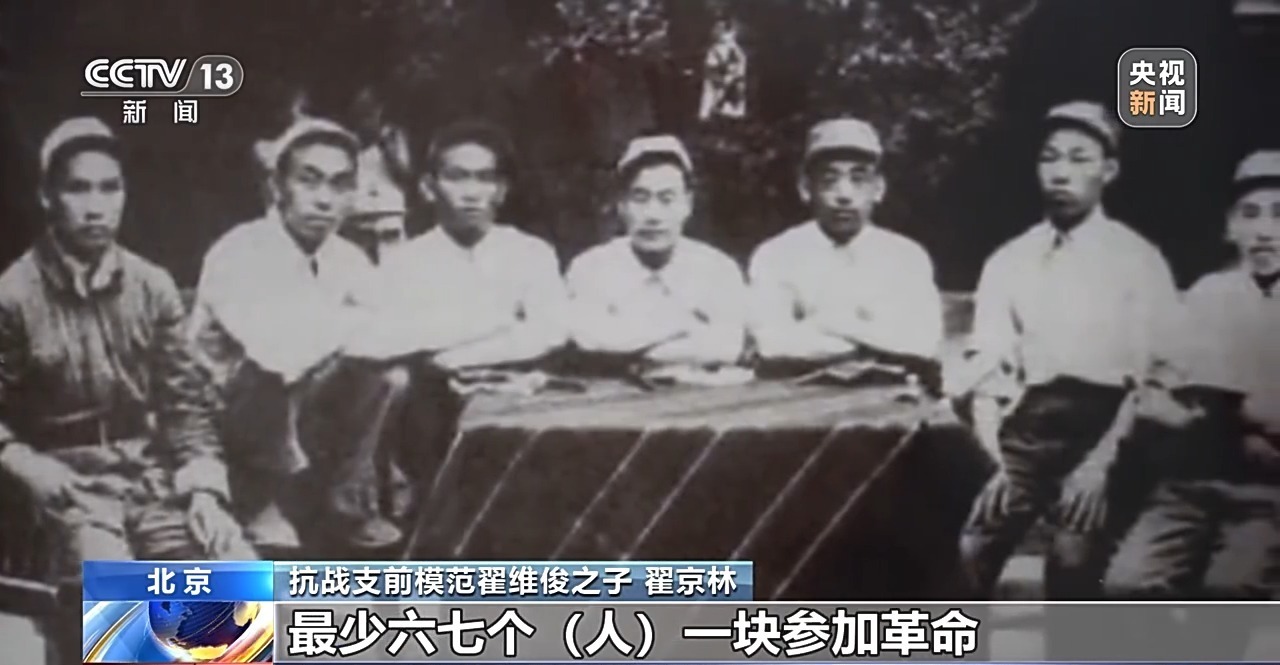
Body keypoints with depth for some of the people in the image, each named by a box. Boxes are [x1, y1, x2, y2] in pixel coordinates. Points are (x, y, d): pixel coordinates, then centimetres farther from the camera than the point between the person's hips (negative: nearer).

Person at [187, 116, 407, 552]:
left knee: (393, 373, -13)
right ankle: (265, 500, -9)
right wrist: (370, 324, -26)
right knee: (278, 370, -33)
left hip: (306, 414, 5)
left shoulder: (349, 260, -1)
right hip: (226, 422, -5)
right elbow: (275, 346, -37)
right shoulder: (239, 253, -21)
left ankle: (347, 501, 0)